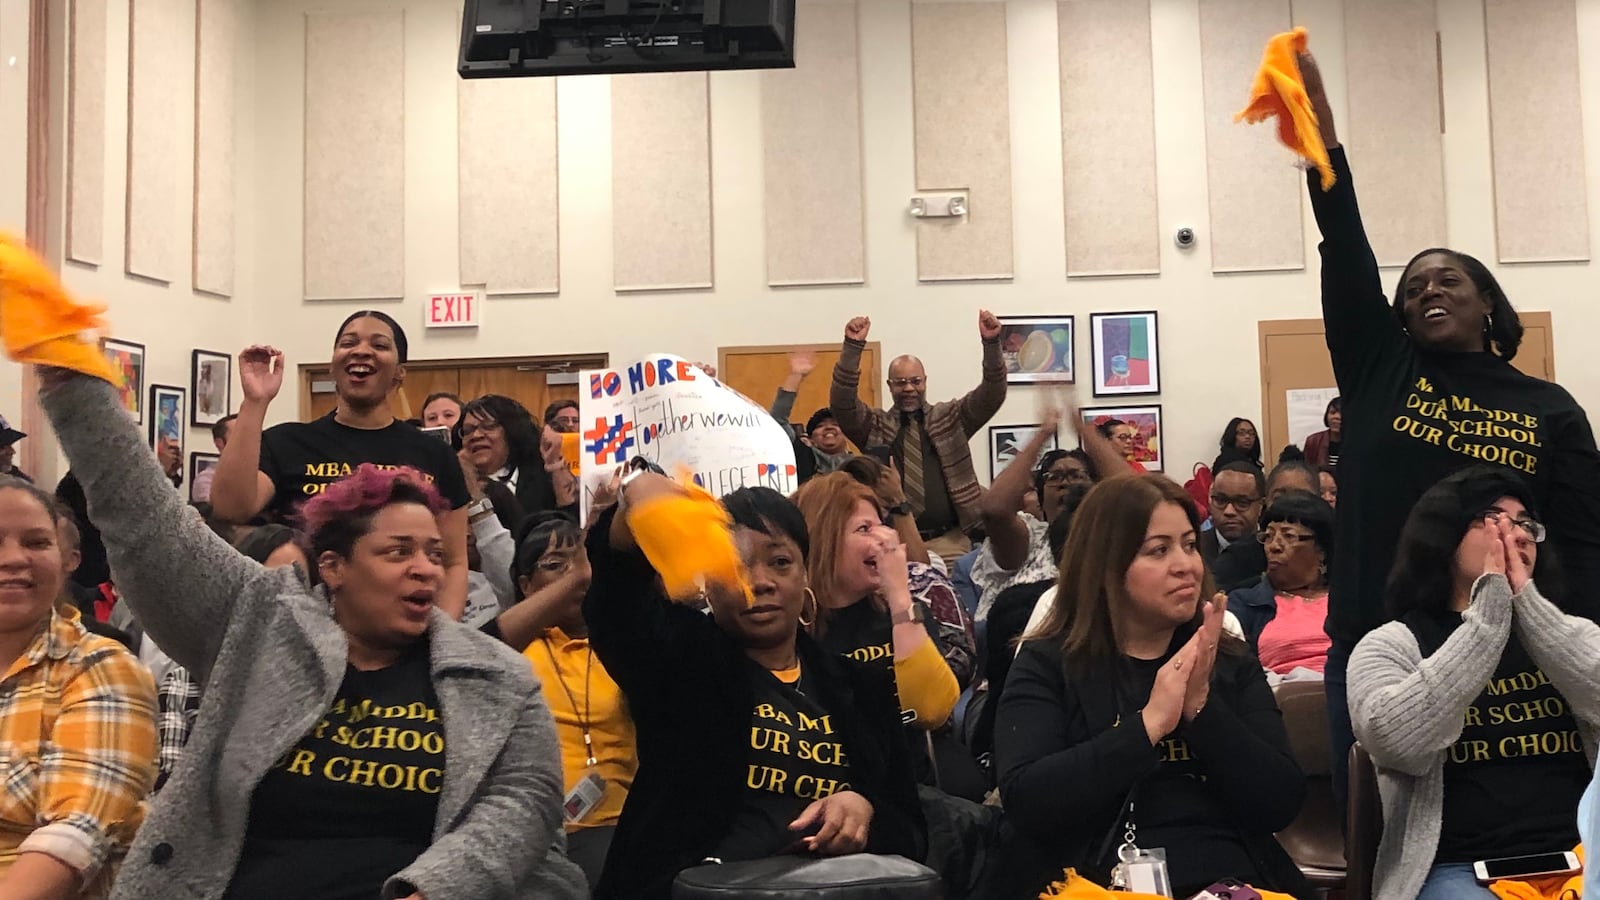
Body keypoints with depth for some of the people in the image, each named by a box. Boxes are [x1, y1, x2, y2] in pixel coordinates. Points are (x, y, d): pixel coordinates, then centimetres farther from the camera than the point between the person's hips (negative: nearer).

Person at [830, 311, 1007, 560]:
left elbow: (992, 396, 0)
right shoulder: (876, 426, 10)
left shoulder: (950, 418, 12)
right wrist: (853, 346, -15)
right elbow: (842, 404, -5)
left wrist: (991, 343, -14)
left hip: (948, 541, 1)